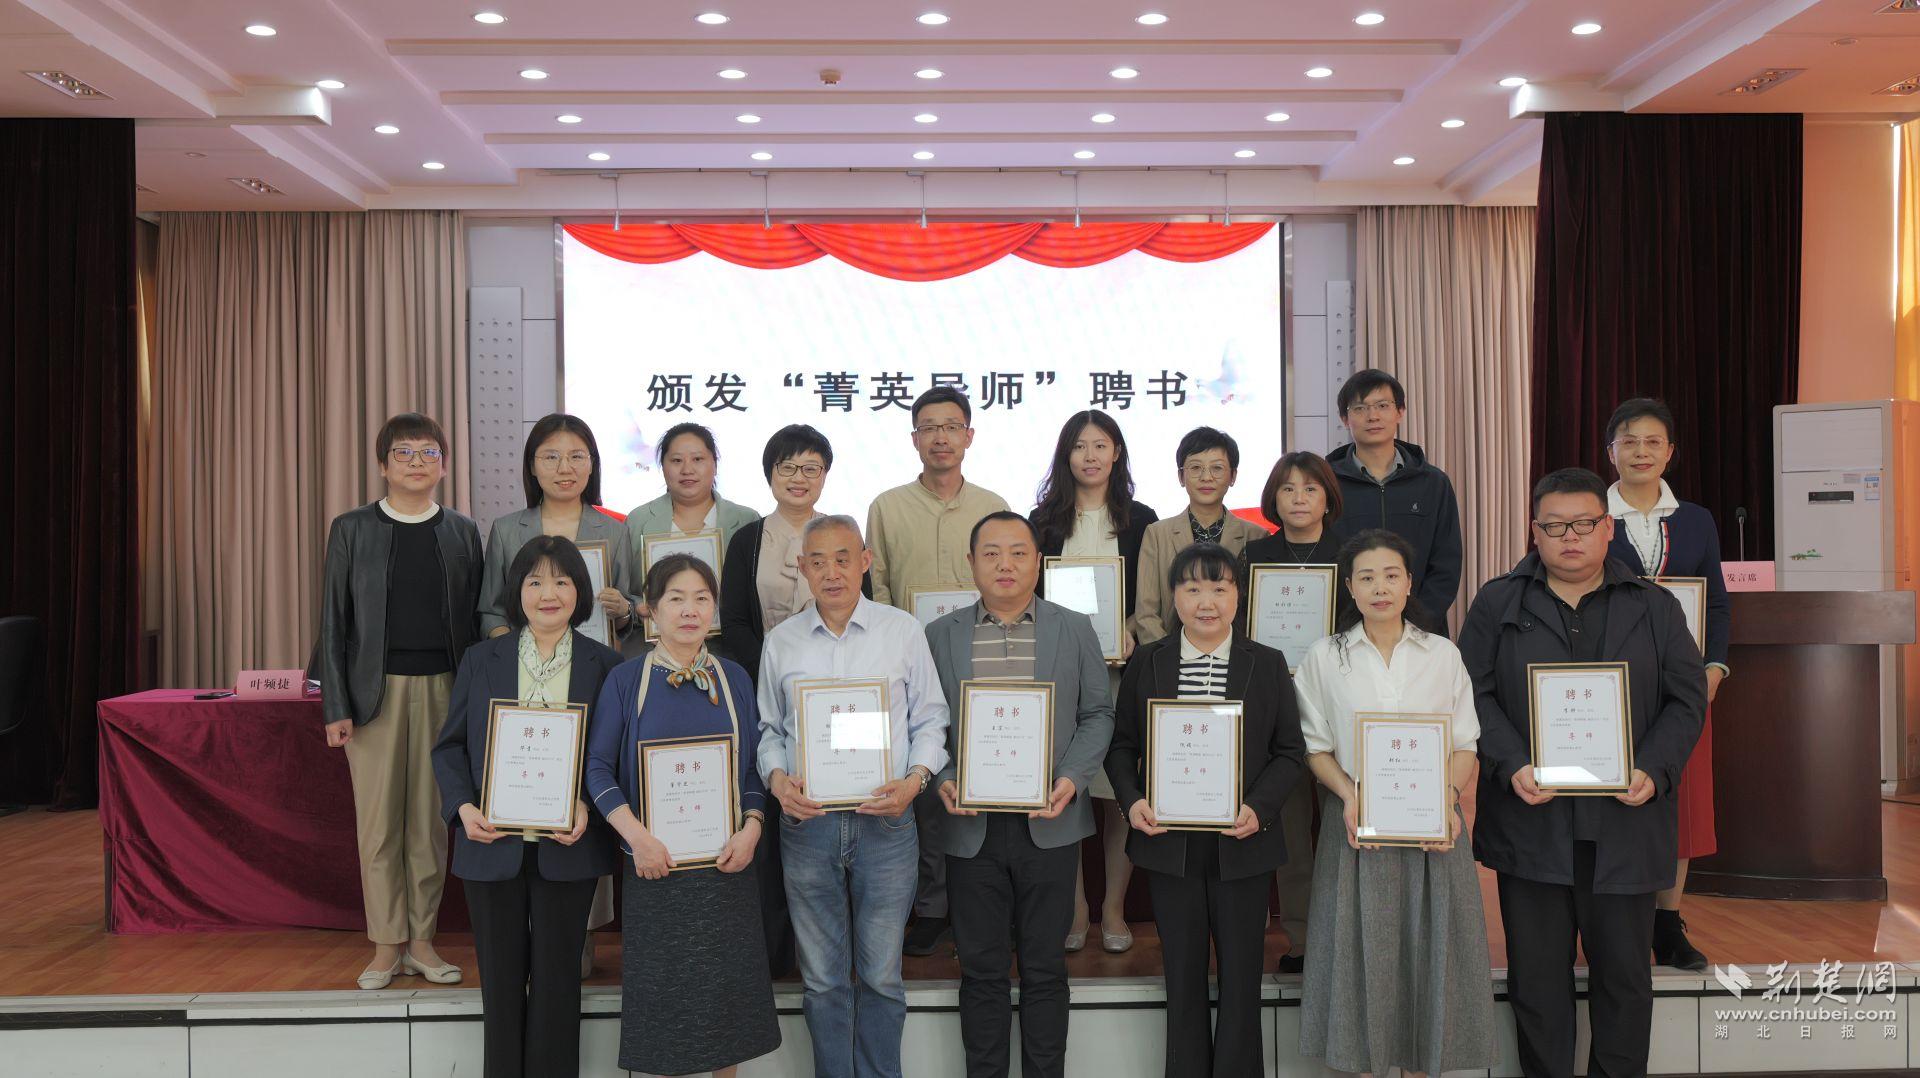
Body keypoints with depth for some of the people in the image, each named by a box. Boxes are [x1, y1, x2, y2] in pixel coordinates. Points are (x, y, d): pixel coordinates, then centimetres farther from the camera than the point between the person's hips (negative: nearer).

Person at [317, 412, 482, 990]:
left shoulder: (462, 531, 8)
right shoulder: (353, 529, 3)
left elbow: (475, 618, 8)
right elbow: (333, 620, 2)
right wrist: (336, 706, -4)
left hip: (442, 689, 1)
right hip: (375, 691, -1)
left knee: (432, 818, 5)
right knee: (378, 820, 2)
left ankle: (422, 940, 15)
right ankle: (387, 945, 12)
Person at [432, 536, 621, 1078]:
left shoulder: (605, 665, 1)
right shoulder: (480, 660, 5)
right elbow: (449, 746, 6)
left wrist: (589, 807, -14)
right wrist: (463, 807, -10)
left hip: (567, 846, -1)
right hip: (493, 844, 1)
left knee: (555, 980, 7)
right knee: (500, 980, 10)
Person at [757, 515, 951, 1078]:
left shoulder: (903, 630, 2)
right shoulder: (781, 642, 7)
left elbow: (930, 720, 5)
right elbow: (768, 728, 13)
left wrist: (915, 780, -11)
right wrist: (777, 778, -5)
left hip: (885, 821, -1)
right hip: (806, 821, 2)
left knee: (881, 976, 6)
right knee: (822, 978, 10)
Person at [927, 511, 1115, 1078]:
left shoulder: (1075, 630, 5)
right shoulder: (940, 635, 6)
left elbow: (1098, 714, 5)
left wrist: (1072, 779, -9)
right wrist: (942, 781, -10)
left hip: (1048, 824, 0)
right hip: (970, 825, 0)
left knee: (1045, 967, 9)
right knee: (982, 968, 9)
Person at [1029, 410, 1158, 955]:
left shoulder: (1141, 521, 9)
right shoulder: (1045, 520, 10)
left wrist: (1131, 635, -11)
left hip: (1121, 667, 0)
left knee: (1121, 792, 0)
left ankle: (1113, 908, 12)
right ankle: (1074, 907, 10)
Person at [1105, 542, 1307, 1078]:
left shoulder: (1268, 664, 2)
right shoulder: (1145, 663, 4)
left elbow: (1290, 751, 2)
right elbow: (1122, 745, 6)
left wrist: (1259, 808, -13)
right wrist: (1132, 801, -11)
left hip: (1242, 845, 0)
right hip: (1169, 843, 1)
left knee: (1240, 974, 7)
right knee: (1183, 974, 10)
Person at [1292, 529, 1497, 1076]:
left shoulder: (1443, 655, 6)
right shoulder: (1323, 658, 3)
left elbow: (1464, 745, 5)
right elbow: (1315, 746, 2)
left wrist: (1448, 798, -12)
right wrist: (1350, 796, -14)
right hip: (1357, 824, -1)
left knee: (1428, 944, 4)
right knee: (1361, 946, 2)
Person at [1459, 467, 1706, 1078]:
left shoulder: (1655, 608, 9)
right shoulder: (1497, 604, 6)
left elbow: (1687, 699, 6)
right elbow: (1475, 693, 0)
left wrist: (1654, 772, -9)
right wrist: (1511, 766, -14)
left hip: (1625, 821, 1)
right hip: (1530, 821, -1)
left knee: (1624, 975, 9)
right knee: (1537, 975, 7)